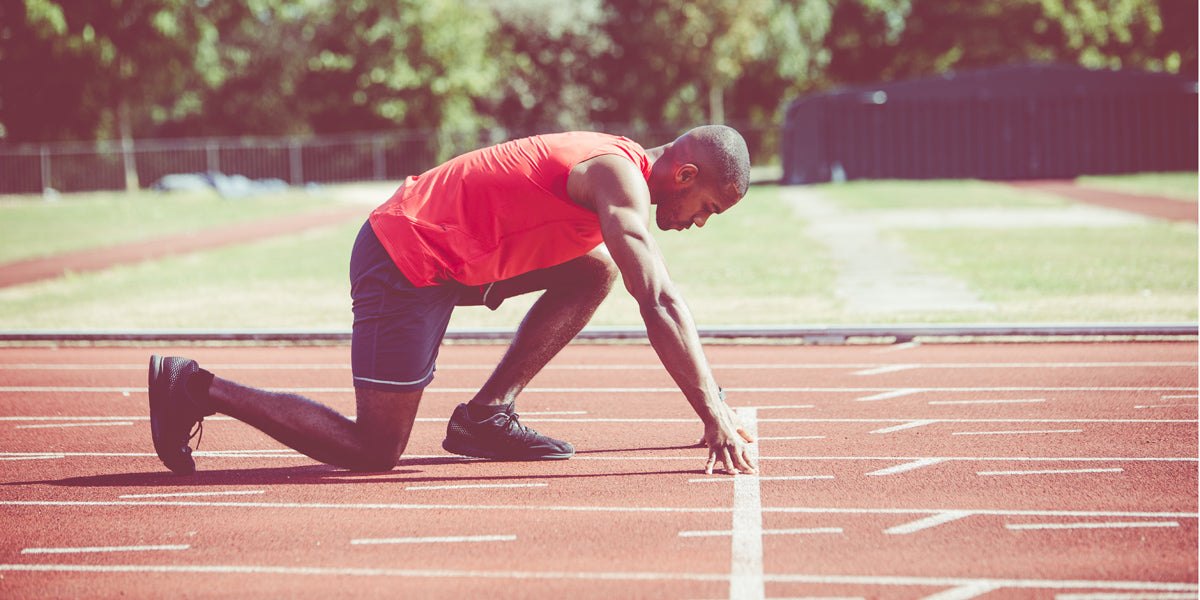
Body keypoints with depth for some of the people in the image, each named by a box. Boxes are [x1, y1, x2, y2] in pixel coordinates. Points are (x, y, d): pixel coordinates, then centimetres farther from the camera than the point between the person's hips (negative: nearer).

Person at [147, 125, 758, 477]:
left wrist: (715, 402, 20)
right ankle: (197, 388, 1)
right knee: (375, 453, -6)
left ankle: (486, 414, 8)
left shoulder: (620, 170, 12)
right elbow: (660, 306, -27)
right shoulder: (619, 178, -18)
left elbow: (660, 301, 21)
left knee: (595, 270, 9)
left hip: (454, 255, 10)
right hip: (405, 263, -10)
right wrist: (717, 420, -26)